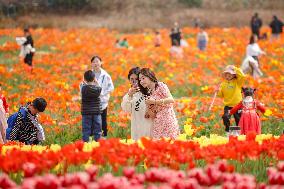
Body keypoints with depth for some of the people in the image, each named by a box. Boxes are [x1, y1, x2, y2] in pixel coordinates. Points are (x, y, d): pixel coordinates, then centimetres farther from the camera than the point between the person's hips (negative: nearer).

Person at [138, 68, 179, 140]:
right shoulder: (148, 94, 15)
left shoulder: (160, 86, -1)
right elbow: (152, 115, 13)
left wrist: (154, 101, -18)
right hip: (157, 124, 6)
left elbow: (171, 100, -15)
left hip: (168, 120, -6)